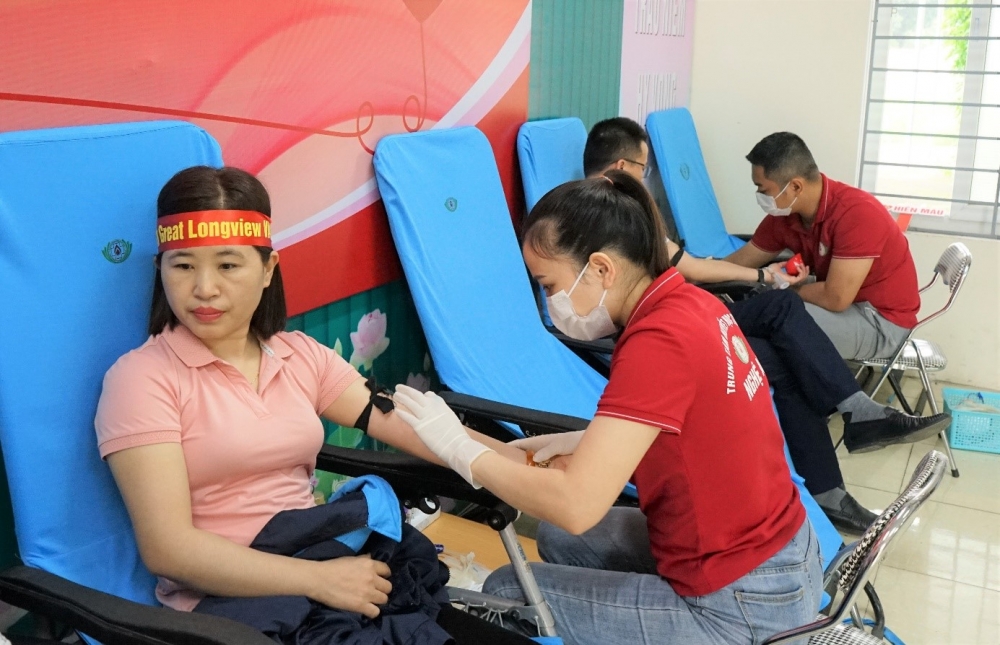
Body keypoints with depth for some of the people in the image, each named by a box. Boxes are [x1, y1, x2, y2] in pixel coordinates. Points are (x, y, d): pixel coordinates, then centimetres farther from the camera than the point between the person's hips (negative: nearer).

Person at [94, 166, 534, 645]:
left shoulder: (299, 355, 10)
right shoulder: (142, 377, -7)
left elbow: (408, 425, 5)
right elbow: (168, 548, -15)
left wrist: (524, 462, -6)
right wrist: (319, 579, -21)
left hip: (329, 567, 6)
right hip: (226, 598, -5)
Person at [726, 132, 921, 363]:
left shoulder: (857, 214, -28)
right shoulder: (784, 214, -5)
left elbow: (835, 298, -29)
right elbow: (742, 262, 7)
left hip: (882, 321, -7)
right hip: (846, 308, 8)